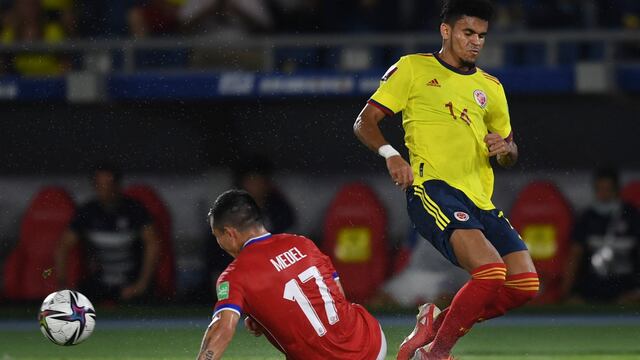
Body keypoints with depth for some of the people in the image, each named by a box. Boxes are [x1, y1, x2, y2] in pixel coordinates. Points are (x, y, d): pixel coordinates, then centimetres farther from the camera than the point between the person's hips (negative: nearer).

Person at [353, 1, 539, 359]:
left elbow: (511, 152, 28)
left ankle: (438, 322, 13)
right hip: (433, 189, -7)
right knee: (490, 270, -27)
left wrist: (505, 148, 3)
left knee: (525, 283, -7)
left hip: (480, 199, 7)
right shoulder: (413, 68, 7)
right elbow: (365, 122, 4)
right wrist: (391, 154, -15)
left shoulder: (490, 87, 21)